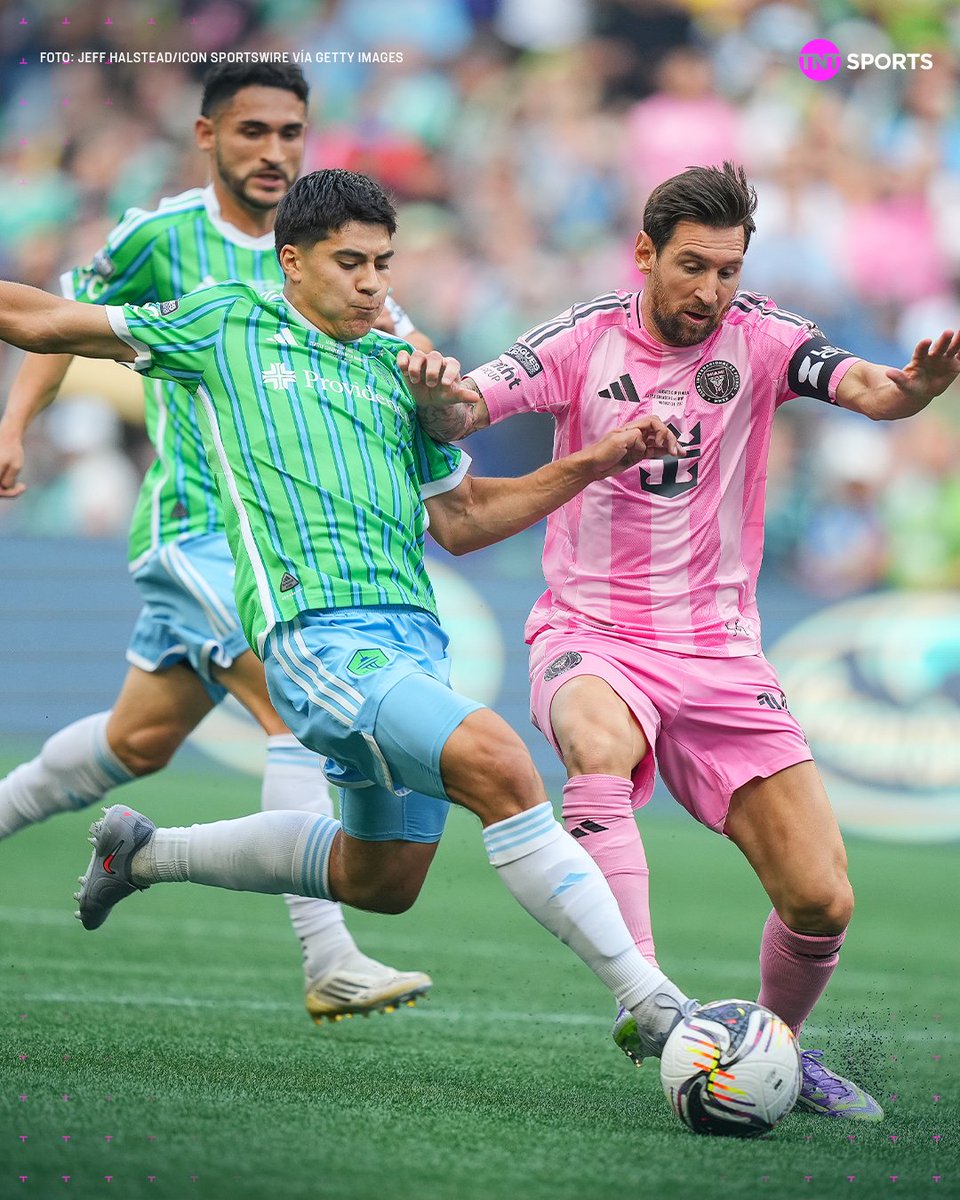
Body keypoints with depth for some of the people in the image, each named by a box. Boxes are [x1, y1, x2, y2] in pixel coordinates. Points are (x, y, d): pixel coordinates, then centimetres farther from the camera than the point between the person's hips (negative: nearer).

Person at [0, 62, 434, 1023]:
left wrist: (400, 349, -24)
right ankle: (329, 963, -24)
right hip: (194, 521, -6)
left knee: (140, 738, 16)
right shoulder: (160, 234, -3)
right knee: (302, 711, -21)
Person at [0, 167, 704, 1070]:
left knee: (381, 880, 18)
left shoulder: (398, 368, 20)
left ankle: (146, 853, 37)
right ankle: (652, 1006, -28)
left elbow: (457, 521, 27)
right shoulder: (226, 327, 7)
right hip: (319, 633, -7)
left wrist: (597, 462, 18)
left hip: (411, 637, 7)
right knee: (497, 765, -27)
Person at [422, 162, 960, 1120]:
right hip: (590, 637, -2)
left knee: (822, 902, -6)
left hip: (718, 652, 2)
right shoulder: (586, 338, -2)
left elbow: (867, 389, -18)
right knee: (600, 745, -39)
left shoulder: (758, 339, -2)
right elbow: (455, 414, -8)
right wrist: (437, 390, -32)